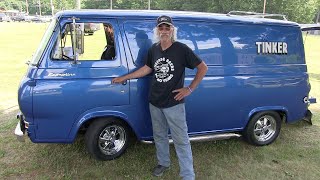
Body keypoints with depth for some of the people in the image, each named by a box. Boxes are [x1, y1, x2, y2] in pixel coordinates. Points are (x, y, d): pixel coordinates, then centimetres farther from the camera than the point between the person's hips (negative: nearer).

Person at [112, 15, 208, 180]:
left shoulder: (181, 49, -11)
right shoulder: (153, 49, 4)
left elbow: (203, 68, -7)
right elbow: (147, 68, 17)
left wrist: (190, 89, -11)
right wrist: (124, 78, 18)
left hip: (174, 103, -5)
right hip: (155, 103, 5)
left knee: (181, 140, 0)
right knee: (159, 136, 20)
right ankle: (163, 163, 41)